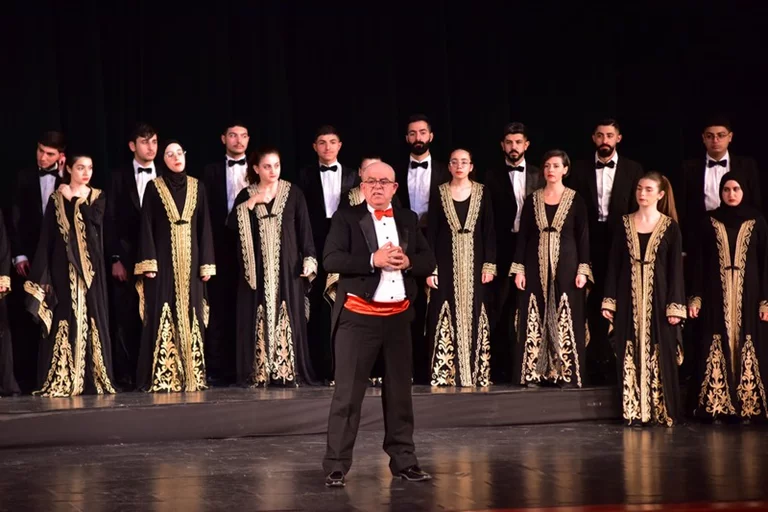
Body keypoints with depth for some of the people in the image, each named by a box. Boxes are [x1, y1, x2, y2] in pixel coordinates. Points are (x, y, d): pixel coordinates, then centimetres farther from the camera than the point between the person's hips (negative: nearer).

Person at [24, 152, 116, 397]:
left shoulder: (98, 197, 9)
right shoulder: (57, 198, 4)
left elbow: (96, 219, -12)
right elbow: (46, 238, 0)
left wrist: (74, 200, -7)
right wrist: (44, 275, -6)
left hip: (90, 266, 2)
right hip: (64, 266, -1)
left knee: (92, 318, -1)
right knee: (65, 320, -5)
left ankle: (94, 379, 2)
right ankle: (60, 381, -4)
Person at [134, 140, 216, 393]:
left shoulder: (196, 187, 10)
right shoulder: (154, 187, 2)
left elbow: (204, 227, 8)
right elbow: (146, 227, -3)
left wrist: (206, 264, 2)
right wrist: (148, 263, -11)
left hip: (190, 262, 3)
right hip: (163, 260, -3)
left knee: (190, 317, 2)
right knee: (162, 318, -6)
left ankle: (191, 375, 6)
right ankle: (161, 377, -5)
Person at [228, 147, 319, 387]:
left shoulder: (293, 193, 4)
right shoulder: (246, 195, 6)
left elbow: (304, 229, 2)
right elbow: (232, 225, -6)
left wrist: (309, 261, -6)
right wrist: (252, 202, -14)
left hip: (287, 266, 0)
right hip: (257, 268, 1)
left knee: (288, 316, -2)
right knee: (259, 318, -1)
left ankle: (288, 371, 1)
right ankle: (258, 373, 1)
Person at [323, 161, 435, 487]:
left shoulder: (408, 220, 11)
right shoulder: (347, 218, -2)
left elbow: (428, 262, 8)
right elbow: (331, 260, -14)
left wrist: (408, 262, -13)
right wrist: (373, 260, -23)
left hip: (398, 316, 5)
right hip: (358, 316, -4)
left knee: (400, 391, 11)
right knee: (348, 393, -4)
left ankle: (403, 460, 21)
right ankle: (336, 466, 1)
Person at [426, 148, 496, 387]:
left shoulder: (482, 193, 4)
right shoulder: (440, 193, 3)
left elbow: (489, 231, 3)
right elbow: (431, 232, 1)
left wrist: (489, 265, -4)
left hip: (474, 264, 0)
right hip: (446, 264, 0)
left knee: (473, 317, 1)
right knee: (445, 318, -2)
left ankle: (475, 373, 5)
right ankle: (445, 373, 1)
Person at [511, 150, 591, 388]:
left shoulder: (575, 200, 2)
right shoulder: (532, 199, 7)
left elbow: (583, 236, 0)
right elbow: (522, 236, 7)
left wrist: (583, 270, -8)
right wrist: (518, 269, -1)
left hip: (565, 265, -2)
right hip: (536, 266, 2)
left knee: (565, 320, -3)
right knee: (534, 320, 0)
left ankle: (566, 374, 1)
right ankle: (533, 373, 3)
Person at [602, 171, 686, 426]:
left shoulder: (670, 226, 1)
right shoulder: (624, 224, 7)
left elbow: (676, 268, -1)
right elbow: (614, 263, 7)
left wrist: (675, 307, -8)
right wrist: (609, 301, 1)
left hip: (658, 298, -2)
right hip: (629, 299, 2)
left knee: (659, 356, -1)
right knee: (631, 356, 3)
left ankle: (661, 412, 6)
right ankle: (635, 411, 8)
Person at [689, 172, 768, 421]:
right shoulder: (710, 222, 5)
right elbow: (699, 261, 4)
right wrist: (695, 297, -2)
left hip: (748, 294, 0)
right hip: (716, 295, 0)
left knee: (746, 346, -1)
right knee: (717, 348, -1)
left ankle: (747, 405, 3)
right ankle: (717, 405, 2)